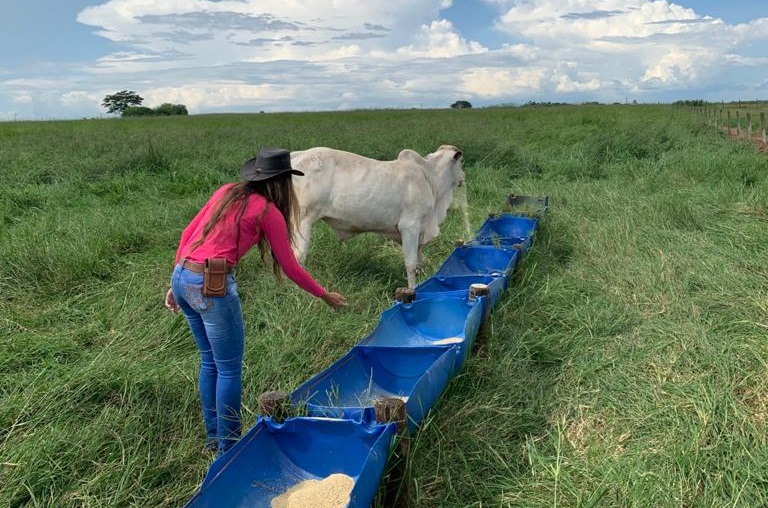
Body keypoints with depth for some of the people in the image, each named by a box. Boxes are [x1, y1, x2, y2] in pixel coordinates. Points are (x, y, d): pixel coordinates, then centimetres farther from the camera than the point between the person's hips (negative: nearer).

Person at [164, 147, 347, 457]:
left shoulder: (226, 192, 14)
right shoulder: (268, 211, -4)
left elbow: (188, 234, 15)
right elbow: (289, 267, 1)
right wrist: (325, 295, 13)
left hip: (181, 278, 8)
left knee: (209, 361, 21)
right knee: (229, 369, 8)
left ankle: (213, 437, 35)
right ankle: (228, 447, 20)